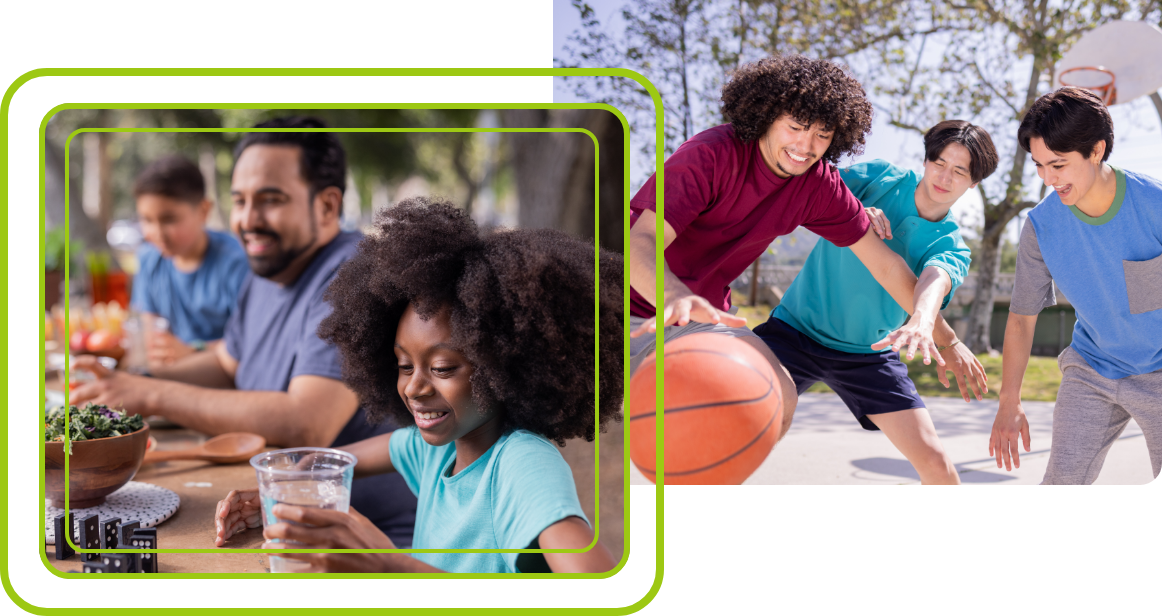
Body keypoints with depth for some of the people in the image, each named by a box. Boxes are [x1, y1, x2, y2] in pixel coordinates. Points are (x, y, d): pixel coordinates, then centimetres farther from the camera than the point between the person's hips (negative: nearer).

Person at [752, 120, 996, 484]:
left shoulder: (952, 247, -2)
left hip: (867, 354, 2)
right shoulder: (879, 178, -1)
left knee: (935, 462, -5)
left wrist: (922, 321, -50)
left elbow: (935, 281, -27)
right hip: (795, 330, -2)